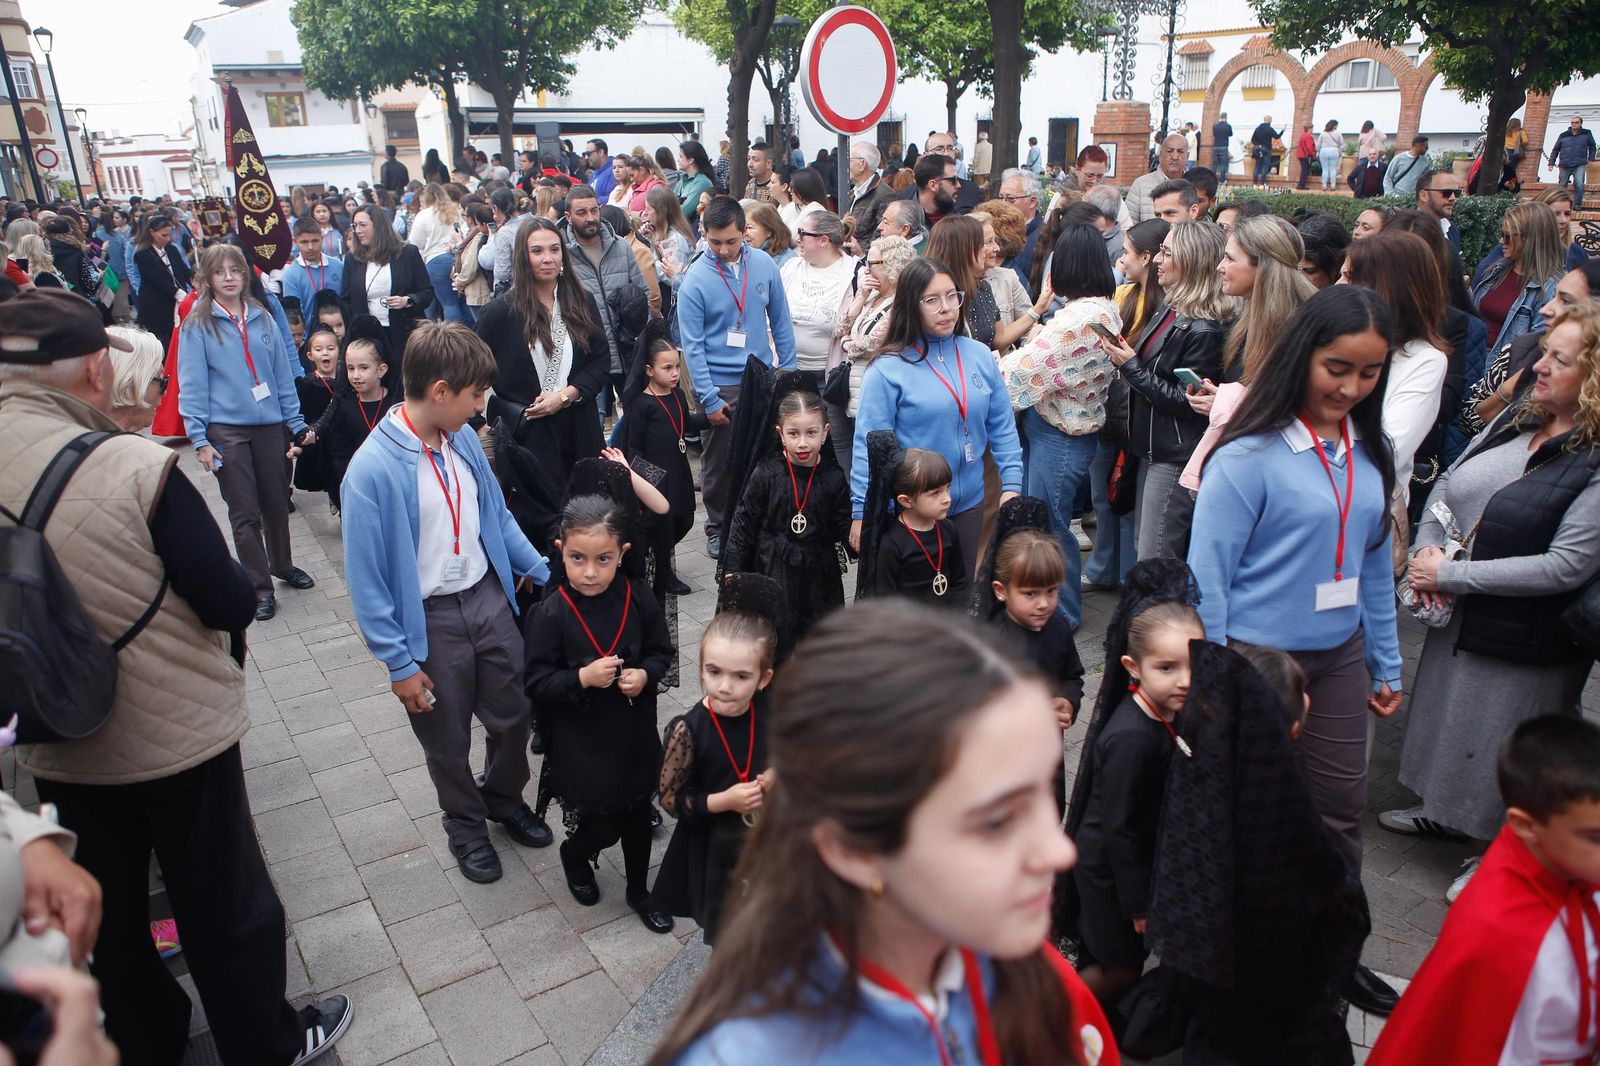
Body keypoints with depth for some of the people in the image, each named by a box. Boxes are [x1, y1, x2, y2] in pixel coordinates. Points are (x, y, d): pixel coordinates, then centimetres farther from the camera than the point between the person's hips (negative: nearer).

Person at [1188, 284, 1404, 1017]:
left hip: (1339, 656, 6)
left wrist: (1385, 664, 14)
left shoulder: (1369, 452, 2)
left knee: (1340, 806, 16)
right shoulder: (1250, 455, -18)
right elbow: (1207, 575, -16)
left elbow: (1374, 563, 10)